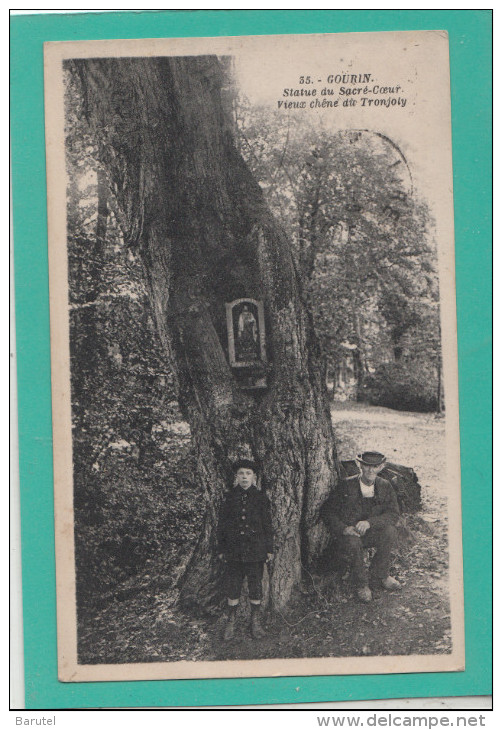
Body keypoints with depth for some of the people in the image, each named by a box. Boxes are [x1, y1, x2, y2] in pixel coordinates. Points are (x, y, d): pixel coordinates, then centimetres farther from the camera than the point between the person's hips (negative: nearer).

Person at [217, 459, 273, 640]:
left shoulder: (261, 498, 1)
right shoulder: (229, 498, 2)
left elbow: (268, 526, 5)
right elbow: (221, 526, 7)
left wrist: (269, 549, 3)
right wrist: (221, 550, 5)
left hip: (256, 551, 0)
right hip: (234, 552, 0)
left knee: (255, 586, 6)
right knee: (232, 586, 4)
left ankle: (255, 620, 20)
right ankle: (231, 621, 17)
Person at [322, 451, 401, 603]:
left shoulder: (385, 487, -2)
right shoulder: (346, 485, -10)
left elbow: (393, 514, -11)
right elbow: (328, 510, -5)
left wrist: (370, 522, -28)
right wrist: (343, 529, -23)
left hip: (371, 532, 3)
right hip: (347, 533, -3)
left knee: (390, 531, -27)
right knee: (353, 542, -36)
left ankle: (379, 575, -6)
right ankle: (361, 583, -10)